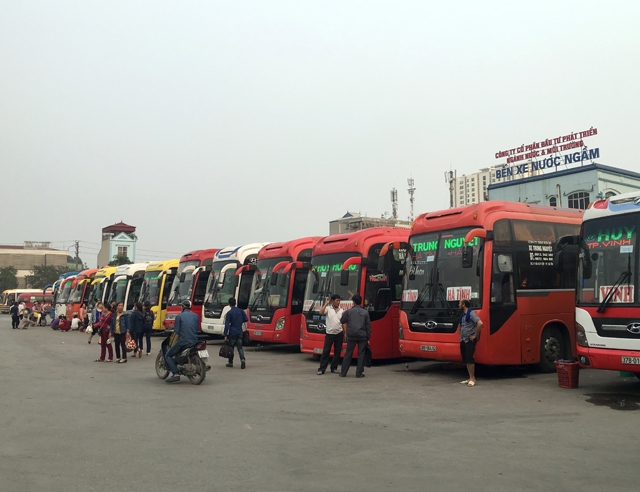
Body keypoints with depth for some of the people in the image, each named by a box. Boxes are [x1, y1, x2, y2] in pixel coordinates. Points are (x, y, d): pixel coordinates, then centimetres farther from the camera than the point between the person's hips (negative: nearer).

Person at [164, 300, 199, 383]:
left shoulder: (179, 316, -2)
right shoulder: (195, 316, 11)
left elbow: (177, 332, -5)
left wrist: (174, 344, 8)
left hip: (183, 341, -5)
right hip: (195, 341, 5)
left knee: (168, 356, 5)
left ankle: (175, 374, -12)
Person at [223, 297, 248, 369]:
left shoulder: (229, 313, -9)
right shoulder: (241, 311, 4)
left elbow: (227, 324, -12)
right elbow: (246, 319, 10)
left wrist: (225, 335, -11)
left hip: (232, 333, -4)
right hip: (239, 333, 4)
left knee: (231, 347, 8)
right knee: (240, 347, 4)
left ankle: (230, 362, 16)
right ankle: (242, 359, -18)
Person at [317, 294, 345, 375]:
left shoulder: (341, 310, 8)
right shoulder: (328, 308, -2)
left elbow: (343, 323, 11)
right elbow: (321, 313, -22)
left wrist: (345, 333, 7)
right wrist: (326, 303, -17)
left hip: (339, 334, 3)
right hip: (329, 333, -3)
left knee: (337, 352, 7)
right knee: (326, 351, -3)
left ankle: (334, 368, 18)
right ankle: (321, 369, 0)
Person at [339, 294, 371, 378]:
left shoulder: (348, 311, -2)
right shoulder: (365, 312, 3)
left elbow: (342, 321, 9)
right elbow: (368, 326, 4)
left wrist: (344, 314, 28)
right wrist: (368, 338, 10)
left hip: (351, 336, 0)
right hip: (362, 337, 0)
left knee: (348, 354, 8)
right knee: (361, 354, 6)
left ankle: (343, 373, 11)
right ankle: (359, 373, 5)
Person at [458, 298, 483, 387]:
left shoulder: (471, 313, -13)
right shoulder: (463, 315, 13)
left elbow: (480, 323, -25)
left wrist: (475, 335, -19)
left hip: (470, 340, -9)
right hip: (463, 340, 9)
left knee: (469, 359, -10)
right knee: (465, 359, 9)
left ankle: (472, 379, -3)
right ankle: (470, 378, 15)